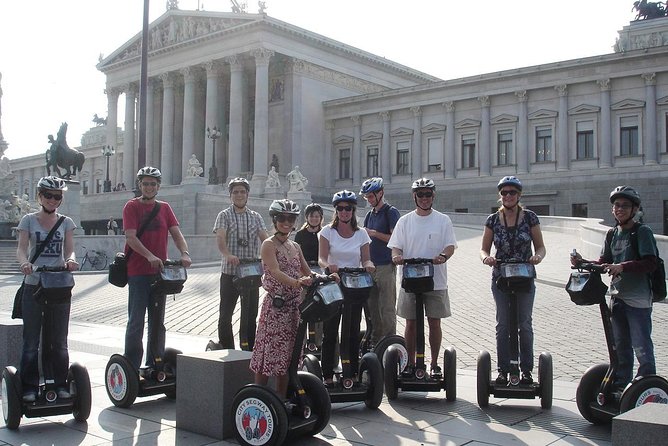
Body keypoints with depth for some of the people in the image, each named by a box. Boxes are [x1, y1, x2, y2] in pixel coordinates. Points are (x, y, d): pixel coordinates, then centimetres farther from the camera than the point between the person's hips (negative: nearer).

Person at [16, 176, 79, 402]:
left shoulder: (66, 222, 9)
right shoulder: (29, 220, 4)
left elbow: (69, 250, 0)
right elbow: (21, 248, -6)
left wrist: (70, 260, -24)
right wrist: (24, 262, -29)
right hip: (34, 285, -1)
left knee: (60, 340, 7)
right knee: (31, 340, 1)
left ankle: (61, 384, 16)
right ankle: (29, 386, 9)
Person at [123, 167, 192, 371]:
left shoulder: (164, 208, 11)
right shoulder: (132, 206, -2)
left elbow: (176, 233, 2)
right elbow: (130, 237, -14)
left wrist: (184, 253, -18)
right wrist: (149, 256, -28)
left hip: (159, 271, 5)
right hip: (137, 272, -5)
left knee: (158, 321, 12)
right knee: (136, 321, -4)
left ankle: (155, 365, 22)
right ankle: (131, 367, 4)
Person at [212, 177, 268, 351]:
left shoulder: (256, 217, 11)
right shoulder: (224, 215, 2)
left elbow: (264, 238, -1)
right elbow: (220, 238, -14)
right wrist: (228, 254, -35)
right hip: (230, 271, -2)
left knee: (251, 313, 8)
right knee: (226, 312, 3)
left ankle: (249, 348, 19)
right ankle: (226, 348, 14)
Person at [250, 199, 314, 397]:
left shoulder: (295, 246, 15)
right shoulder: (269, 244, -6)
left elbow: (307, 273, 13)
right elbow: (276, 272, -21)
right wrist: (296, 282, -38)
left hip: (294, 306, 7)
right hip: (275, 305, -7)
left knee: (287, 355, 10)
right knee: (268, 353, -5)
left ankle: (281, 401, 19)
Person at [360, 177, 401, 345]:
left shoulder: (391, 212, -5)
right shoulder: (370, 215, 17)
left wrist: (375, 233, -18)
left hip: (386, 266, -7)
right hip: (370, 266, 7)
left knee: (387, 308, -5)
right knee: (372, 306, 11)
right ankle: (375, 342, 19)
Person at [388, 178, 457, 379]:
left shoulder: (443, 220, 5)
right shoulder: (405, 221, 7)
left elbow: (450, 245, -1)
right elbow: (396, 246, 4)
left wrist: (443, 256, -23)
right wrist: (397, 255, -20)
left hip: (436, 280, 0)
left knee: (434, 322, 3)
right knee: (411, 323, 5)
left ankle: (434, 364, 15)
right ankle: (410, 363, 16)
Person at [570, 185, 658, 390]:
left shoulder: (642, 232, -8)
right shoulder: (613, 234, 12)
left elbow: (651, 263, -18)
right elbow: (604, 263, 12)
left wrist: (622, 267, -27)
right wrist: (583, 262, -3)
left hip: (638, 299, -7)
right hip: (617, 297, 7)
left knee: (642, 346, -4)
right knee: (620, 346, 15)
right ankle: (620, 386, 25)